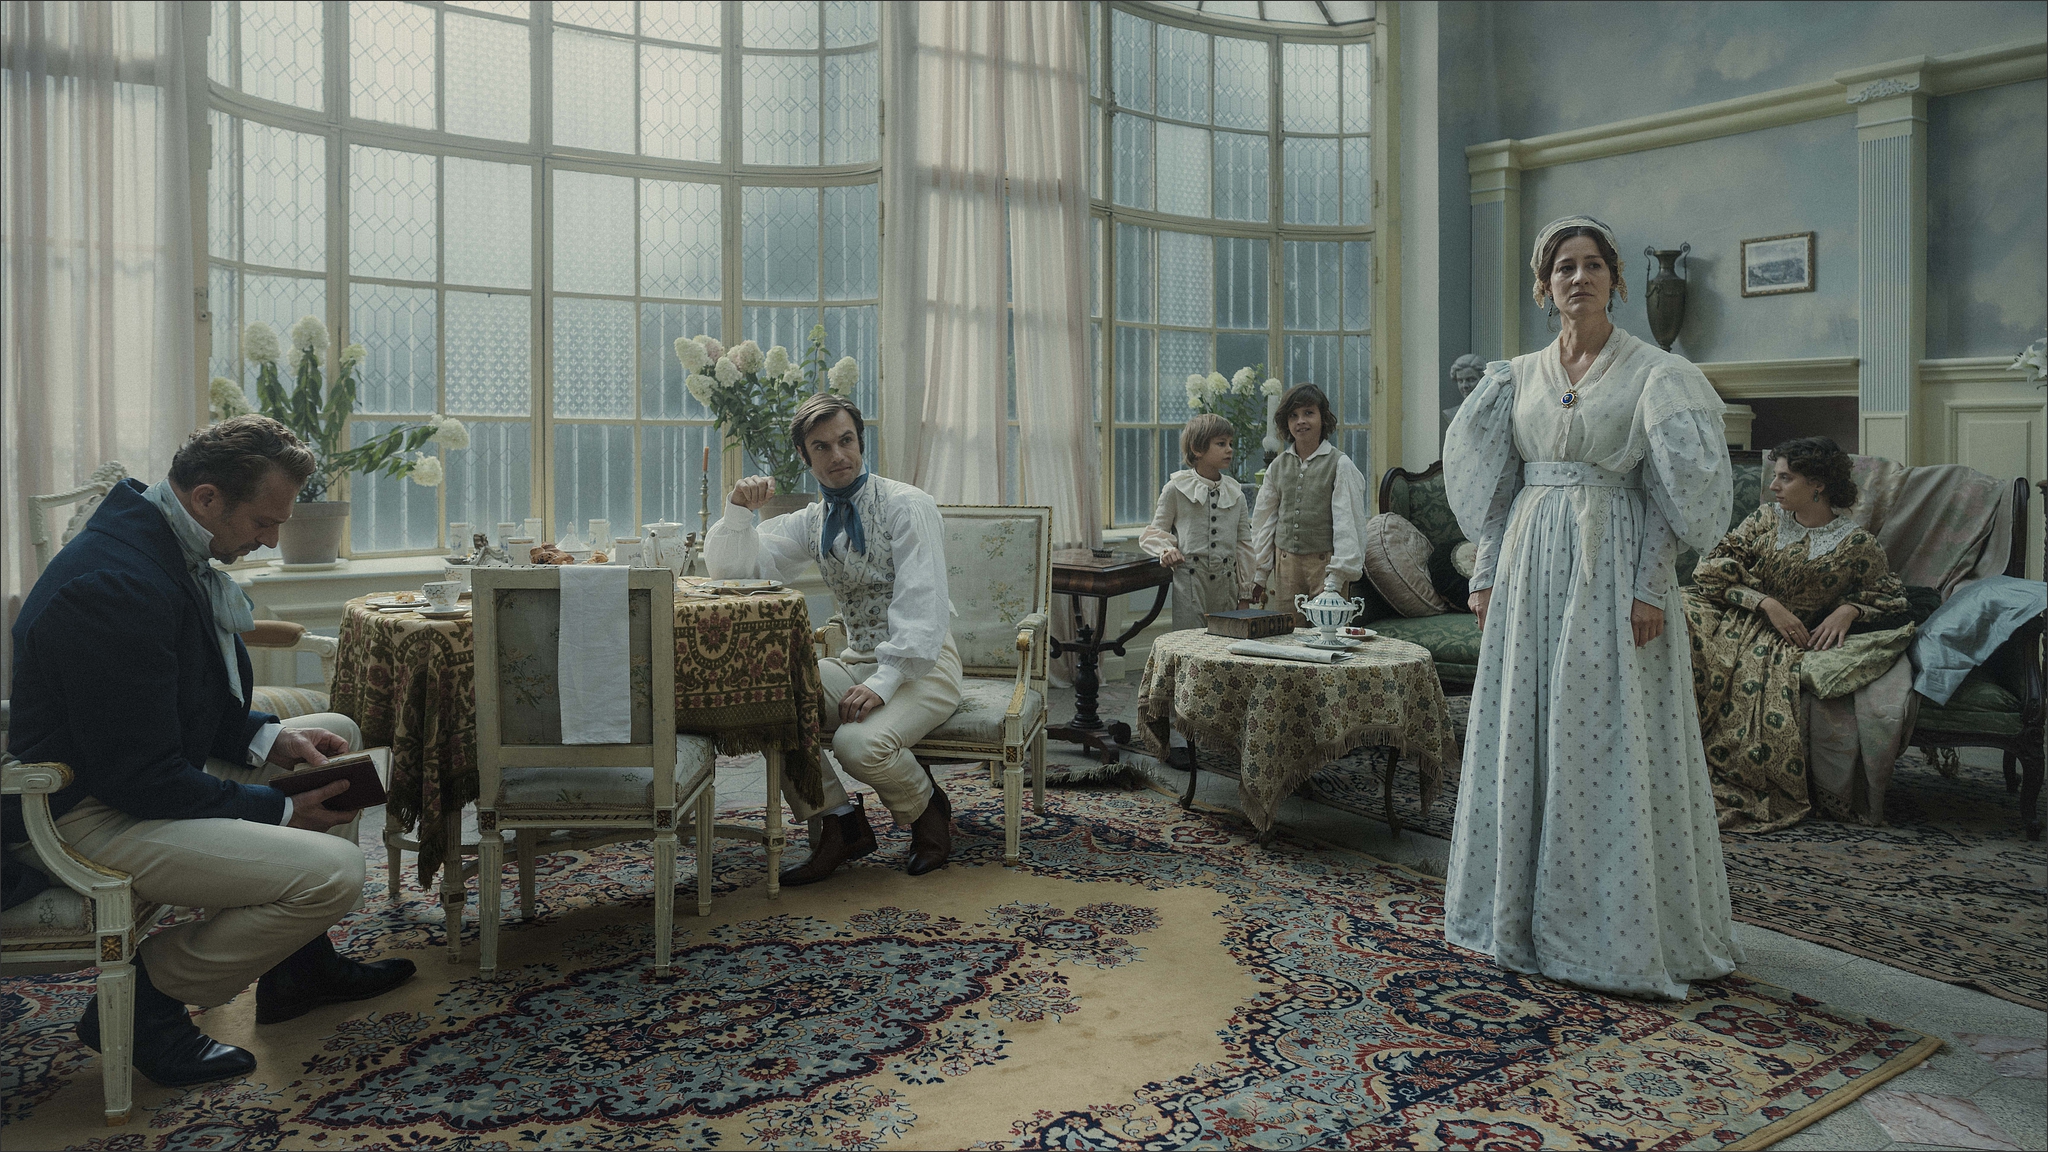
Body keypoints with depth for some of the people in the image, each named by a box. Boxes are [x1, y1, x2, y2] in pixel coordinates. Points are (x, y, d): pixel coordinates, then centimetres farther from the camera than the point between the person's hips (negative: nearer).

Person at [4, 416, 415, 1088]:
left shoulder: (165, 546, 5)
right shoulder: (118, 585, -27)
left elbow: (197, 702, 17)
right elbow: (141, 778, -26)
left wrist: (270, 739, 1)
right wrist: (280, 811, -18)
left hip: (148, 770, 11)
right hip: (86, 815, -11)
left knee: (335, 737, 18)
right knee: (333, 871, -24)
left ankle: (299, 965, 21)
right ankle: (143, 1000, -3)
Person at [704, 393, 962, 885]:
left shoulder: (906, 506, -7)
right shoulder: (812, 522, 11)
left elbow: (923, 603, -17)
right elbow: (729, 566, 8)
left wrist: (884, 681, -28)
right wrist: (739, 509, -11)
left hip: (922, 664, -6)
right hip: (856, 660, 6)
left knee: (859, 742, -32)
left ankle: (926, 808, 2)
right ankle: (840, 824, -5)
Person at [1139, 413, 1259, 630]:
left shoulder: (1235, 492, 10)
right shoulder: (1177, 488, 0)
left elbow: (1243, 544, 13)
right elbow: (1157, 530, 8)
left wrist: (1245, 595, 11)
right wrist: (1166, 551, -15)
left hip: (1226, 582, 3)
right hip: (1190, 581, -3)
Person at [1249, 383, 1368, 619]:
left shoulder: (1340, 464, -3)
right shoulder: (1277, 466, 10)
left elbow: (1348, 522, -6)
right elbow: (1264, 520, 15)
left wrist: (1336, 577, -12)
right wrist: (1259, 573, 12)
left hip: (1323, 562, -4)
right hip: (1285, 563, 4)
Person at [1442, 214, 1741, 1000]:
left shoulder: (1651, 373, -2)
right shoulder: (1519, 375, 11)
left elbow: (1671, 491, -6)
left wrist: (1649, 587, -14)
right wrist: (1486, 573, 7)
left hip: (1610, 568, -5)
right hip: (1529, 569, 5)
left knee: (1608, 741, -2)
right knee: (1522, 734, 8)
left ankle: (1617, 928, 11)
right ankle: (1526, 912, 23)